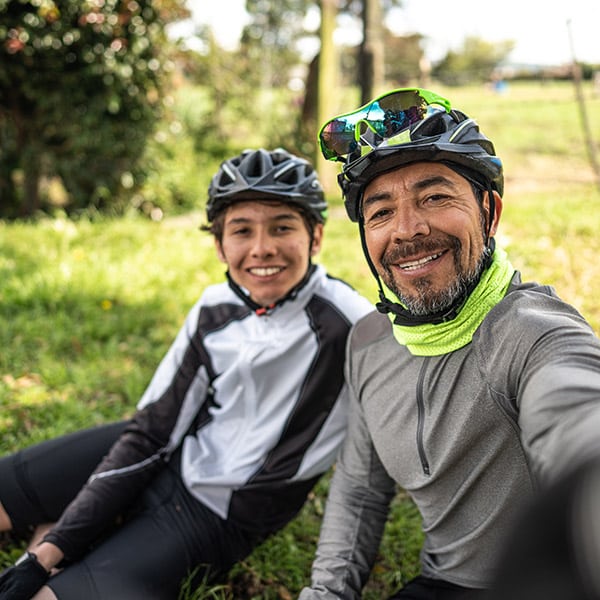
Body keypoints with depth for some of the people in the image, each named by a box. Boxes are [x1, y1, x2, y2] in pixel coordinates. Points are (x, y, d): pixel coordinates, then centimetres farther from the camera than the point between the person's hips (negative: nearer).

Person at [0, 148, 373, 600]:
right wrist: (52, 549, -6)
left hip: (214, 519, -5)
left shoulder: (349, 324, -24)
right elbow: (152, 430, -3)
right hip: (163, 461, 5)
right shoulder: (214, 310, -6)